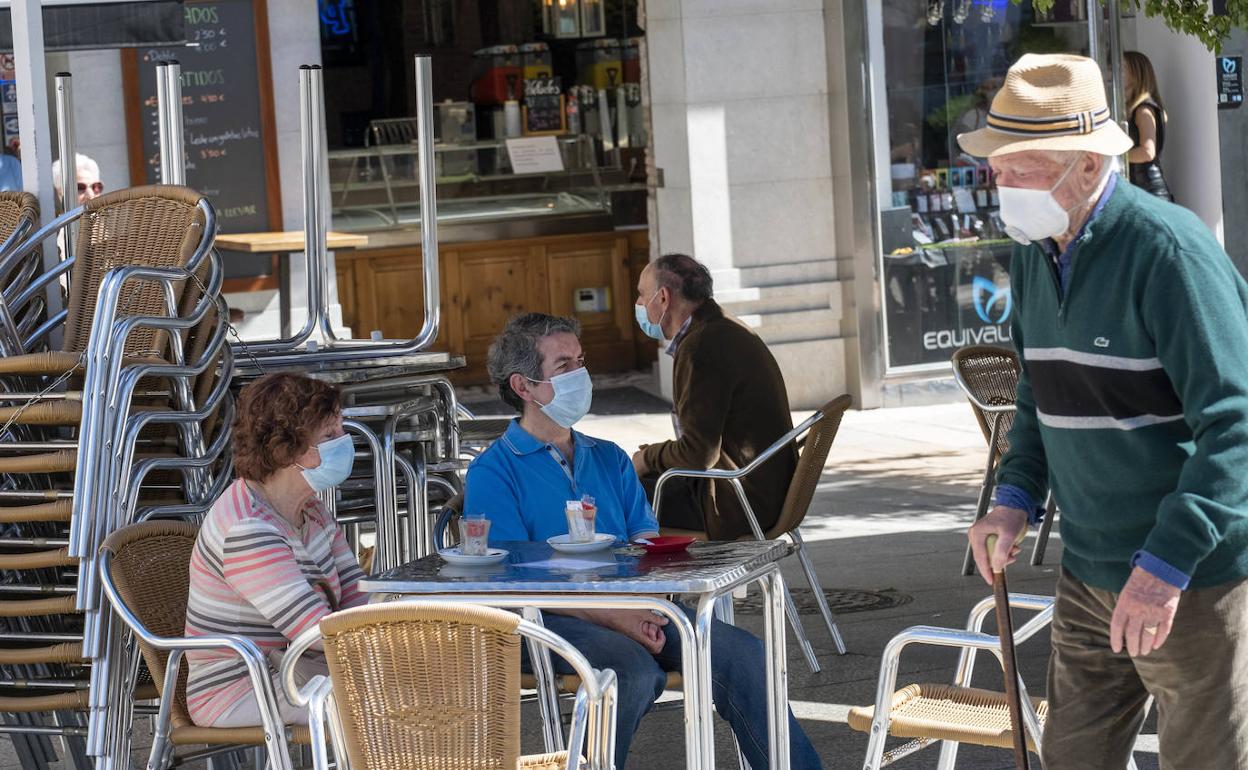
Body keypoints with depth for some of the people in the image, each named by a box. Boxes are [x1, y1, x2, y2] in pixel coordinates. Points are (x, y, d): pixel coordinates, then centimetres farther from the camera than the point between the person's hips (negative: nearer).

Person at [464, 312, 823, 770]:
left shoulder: (609, 459, 23)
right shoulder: (492, 473, 2)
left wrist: (644, 607, -12)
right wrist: (611, 617, -23)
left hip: (631, 608, 5)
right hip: (552, 622, -5)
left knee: (739, 652, -19)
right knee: (635, 668, -36)